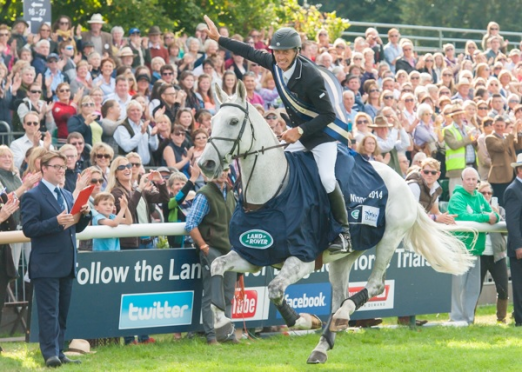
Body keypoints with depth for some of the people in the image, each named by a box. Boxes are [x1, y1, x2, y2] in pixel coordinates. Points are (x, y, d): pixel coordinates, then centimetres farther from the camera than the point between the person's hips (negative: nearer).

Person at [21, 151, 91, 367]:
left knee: (62, 312, 9)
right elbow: (28, 228, -15)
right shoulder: (33, 196, -6)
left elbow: (77, 227, 20)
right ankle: (50, 354, -12)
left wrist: (84, 215, -1)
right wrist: (56, 222, -24)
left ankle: (59, 353, 14)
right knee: (49, 311, -9)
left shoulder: (67, 196, 18)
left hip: (66, 265, 8)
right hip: (46, 265, -8)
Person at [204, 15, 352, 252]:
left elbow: (329, 115, -26)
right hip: (299, 135, 8)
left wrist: (300, 131, -30)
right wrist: (218, 39, 10)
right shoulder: (276, 64, -9)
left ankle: (344, 233, -17)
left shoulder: (311, 77, -30)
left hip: (323, 134, -8)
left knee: (326, 177, -25)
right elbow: (251, 53, 8)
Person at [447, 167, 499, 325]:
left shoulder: (480, 197, 14)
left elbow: (492, 214, 10)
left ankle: (468, 317, 19)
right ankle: (457, 318, 0)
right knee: (458, 285, -5)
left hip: (475, 248, 7)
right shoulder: (457, 198, -9)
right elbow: (464, 217, -24)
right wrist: (486, 217, -18)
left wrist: (493, 217, -14)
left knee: (474, 287, 11)